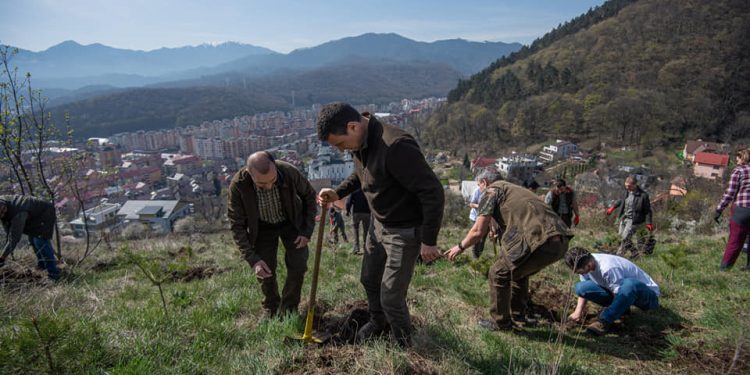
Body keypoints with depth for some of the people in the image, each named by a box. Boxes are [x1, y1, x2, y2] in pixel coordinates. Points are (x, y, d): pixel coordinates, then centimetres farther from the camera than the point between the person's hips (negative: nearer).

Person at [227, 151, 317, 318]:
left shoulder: (289, 172, -31)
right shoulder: (238, 185, -32)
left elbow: (309, 196, -10)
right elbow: (237, 226, -21)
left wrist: (307, 231, -13)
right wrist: (252, 259, -28)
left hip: (291, 222, 1)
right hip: (262, 228, 0)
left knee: (298, 266, -7)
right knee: (264, 272, -4)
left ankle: (288, 310, 15)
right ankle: (270, 309, 25)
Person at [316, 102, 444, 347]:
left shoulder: (396, 146, -33)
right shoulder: (360, 143, -5)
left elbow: (433, 192, -29)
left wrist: (428, 241, -22)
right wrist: (337, 193, 0)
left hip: (404, 232, -9)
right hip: (378, 224, 9)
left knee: (391, 297, 2)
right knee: (369, 279, 24)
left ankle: (403, 347, 30)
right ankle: (378, 322, 52)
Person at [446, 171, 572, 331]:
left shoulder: (491, 190, 9)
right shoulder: (515, 189, 32)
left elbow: (478, 231, 3)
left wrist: (460, 247, 18)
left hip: (540, 240, -8)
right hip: (561, 241, 9)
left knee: (499, 274, 10)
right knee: (519, 271, 30)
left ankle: (500, 322, 22)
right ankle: (517, 316, 42)